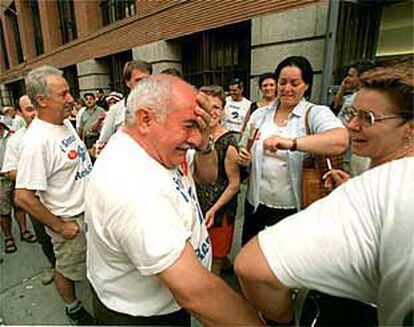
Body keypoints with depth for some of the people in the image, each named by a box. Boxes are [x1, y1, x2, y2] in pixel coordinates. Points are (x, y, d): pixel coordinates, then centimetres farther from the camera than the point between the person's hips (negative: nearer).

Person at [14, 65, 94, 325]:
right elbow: (23, 198, -26)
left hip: (90, 209, 8)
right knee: (68, 270, 18)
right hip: (70, 221, -8)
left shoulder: (66, 122, 0)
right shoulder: (37, 141, -27)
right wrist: (60, 227, -18)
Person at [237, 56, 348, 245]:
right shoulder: (259, 115, 4)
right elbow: (244, 151, 12)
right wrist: (244, 159, -11)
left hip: (295, 209, -3)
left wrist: (291, 143, -41)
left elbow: (341, 141, -30)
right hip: (256, 204, 4)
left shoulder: (316, 113, -9)